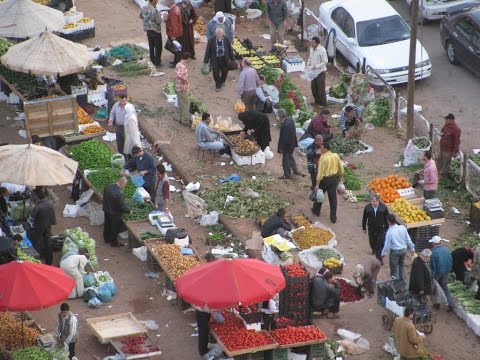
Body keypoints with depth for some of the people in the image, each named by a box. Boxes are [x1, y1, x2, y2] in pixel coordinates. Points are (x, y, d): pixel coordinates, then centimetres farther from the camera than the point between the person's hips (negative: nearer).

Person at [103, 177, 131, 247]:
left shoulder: (108, 187, -10)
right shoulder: (119, 193, -35)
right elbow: (122, 206, -26)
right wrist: (129, 211, -8)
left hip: (106, 211, 7)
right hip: (114, 214, -7)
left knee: (107, 225, 26)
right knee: (114, 228, 15)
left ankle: (106, 239, 46)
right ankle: (114, 242, 32)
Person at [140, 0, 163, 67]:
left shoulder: (144, 8, -6)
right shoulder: (154, 10, -29)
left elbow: (141, 16, 12)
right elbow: (159, 21, -22)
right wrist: (159, 16, -3)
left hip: (148, 30, 7)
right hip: (155, 30, -7)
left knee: (151, 46, 20)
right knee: (158, 47, 9)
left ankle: (152, 60, 29)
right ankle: (157, 62, 14)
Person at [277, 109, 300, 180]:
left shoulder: (285, 125, -31)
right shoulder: (290, 120, -2)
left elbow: (284, 137, -26)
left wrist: (281, 148, -17)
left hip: (287, 145, -9)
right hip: (292, 143, 9)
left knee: (286, 160, 6)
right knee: (290, 157, 27)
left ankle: (287, 175, 18)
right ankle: (295, 170, 40)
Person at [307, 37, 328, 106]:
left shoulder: (322, 50, -22)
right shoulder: (311, 49, 2)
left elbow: (325, 62, -22)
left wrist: (316, 66, -30)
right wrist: (308, 65, 2)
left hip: (320, 72, -8)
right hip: (313, 72, 8)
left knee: (321, 88, 2)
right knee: (313, 87, 17)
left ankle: (323, 103, 17)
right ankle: (317, 101, 34)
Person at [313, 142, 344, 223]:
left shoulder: (323, 158, -23)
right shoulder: (336, 156, -5)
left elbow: (320, 172, -23)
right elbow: (341, 168, 6)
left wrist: (317, 184, -18)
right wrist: (341, 177, 22)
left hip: (324, 180, -5)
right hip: (334, 179, 5)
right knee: (333, 198, 10)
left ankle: (316, 210, 41)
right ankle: (333, 217, 13)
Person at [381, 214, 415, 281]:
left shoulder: (389, 232, -23)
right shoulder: (403, 228, -9)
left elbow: (387, 245, -15)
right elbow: (408, 239, 0)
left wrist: (383, 254, -1)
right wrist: (412, 248, 13)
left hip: (395, 251, -5)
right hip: (403, 250, 5)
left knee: (394, 268, 8)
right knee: (401, 266, 25)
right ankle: (402, 280, 33)